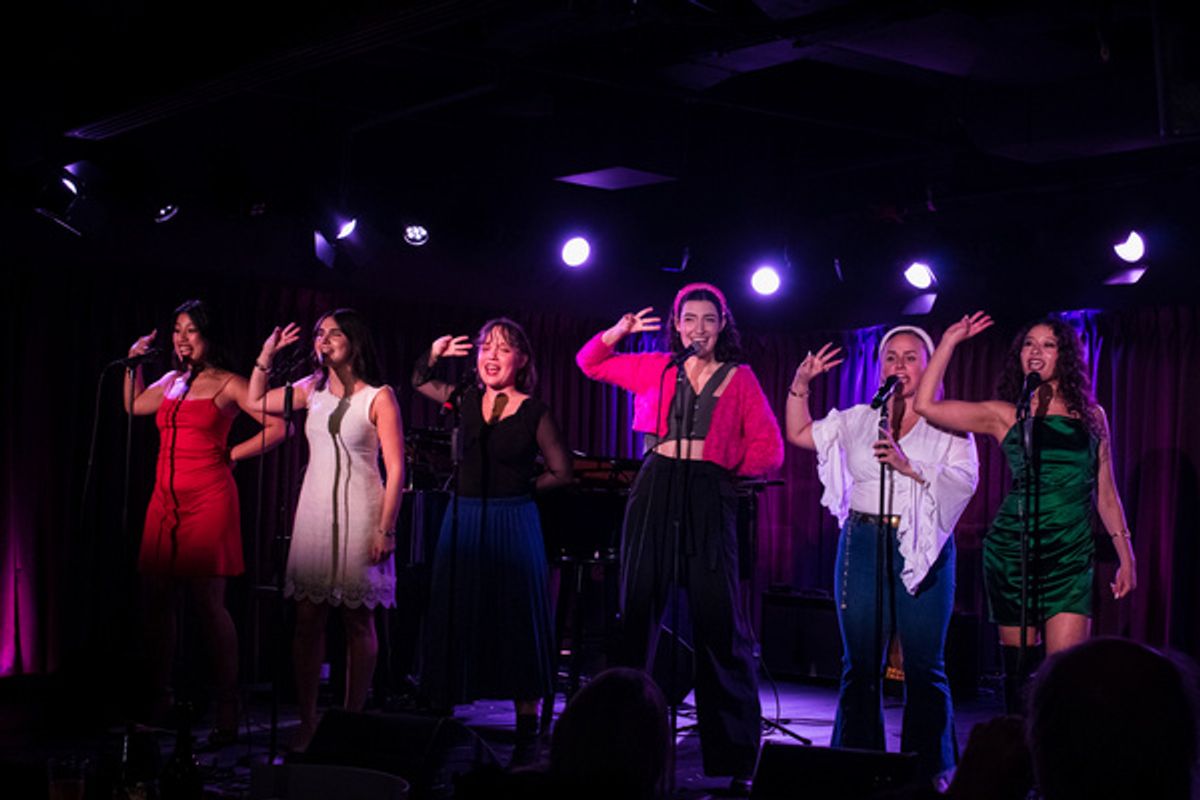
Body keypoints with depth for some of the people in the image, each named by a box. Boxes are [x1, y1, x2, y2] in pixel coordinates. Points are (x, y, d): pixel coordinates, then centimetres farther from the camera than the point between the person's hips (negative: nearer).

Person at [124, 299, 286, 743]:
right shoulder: (171, 382, 16)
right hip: (166, 501, 6)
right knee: (158, 601, 5)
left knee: (208, 602, -7)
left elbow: (276, 428, -8)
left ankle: (227, 712, -2)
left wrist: (230, 455, -5)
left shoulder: (228, 385, -2)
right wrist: (135, 362, 22)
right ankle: (159, 702, 15)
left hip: (208, 502, -6)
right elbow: (134, 405, 34)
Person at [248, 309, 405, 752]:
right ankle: (307, 722, 8)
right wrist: (266, 356, 9)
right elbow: (257, 401, 23)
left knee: (358, 619, 1)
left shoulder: (378, 397, -6)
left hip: (359, 513, -5)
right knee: (307, 618, 2)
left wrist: (386, 529, -13)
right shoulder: (312, 390, 9)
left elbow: (396, 468, -8)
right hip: (315, 511, 5)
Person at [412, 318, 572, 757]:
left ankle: (527, 731, 5)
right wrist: (433, 355, 5)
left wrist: (519, 488, -1)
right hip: (464, 520, 4)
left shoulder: (534, 412, -5)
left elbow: (561, 472, 1)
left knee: (517, 622, -1)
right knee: (455, 620, 6)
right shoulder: (467, 399, 6)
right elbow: (419, 382, 22)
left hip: (513, 524, -4)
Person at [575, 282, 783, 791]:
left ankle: (736, 754, 1)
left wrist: (721, 470, 0)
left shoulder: (739, 378, 6)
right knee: (638, 611, 6)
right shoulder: (657, 368, 12)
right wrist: (619, 332, 7)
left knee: (718, 619, -5)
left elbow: (769, 450, 3)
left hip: (708, 499, -3)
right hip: (655, 493, 3)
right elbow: (590, 363, 22)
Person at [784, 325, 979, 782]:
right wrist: (800, 384, 10)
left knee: (925, 668, -1)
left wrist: (909, 466, -17)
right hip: (863, 544, 3)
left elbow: (965, 481, -8)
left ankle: (929, 771, 8)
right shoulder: (859, 420, 14)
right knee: (860, 666, 6)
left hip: (924, 549, -3)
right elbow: (799, 434, 20)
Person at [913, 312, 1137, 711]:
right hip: (1013, 549, 0)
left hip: (1073, 557, 1)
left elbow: (1106, 493, 16)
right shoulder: (1004, 415, 5)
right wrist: (950, 341, 0)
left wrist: (1126, 556, 11)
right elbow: (926, 405, -5)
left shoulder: (1091, 416, 12)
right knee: (1019, 668, 2)